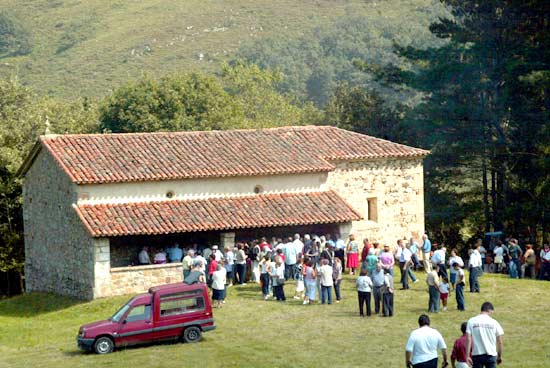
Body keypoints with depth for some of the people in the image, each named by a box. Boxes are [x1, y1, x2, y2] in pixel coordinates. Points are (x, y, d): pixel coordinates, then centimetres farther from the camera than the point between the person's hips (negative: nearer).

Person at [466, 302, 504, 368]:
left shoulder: (471, 321, -2)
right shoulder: (494, 322, -2)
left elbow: (468, 339, -8)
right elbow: (499, 342, 1)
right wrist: (500, 356, 12)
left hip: (476, 355, 0)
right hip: (491, 355, 0)